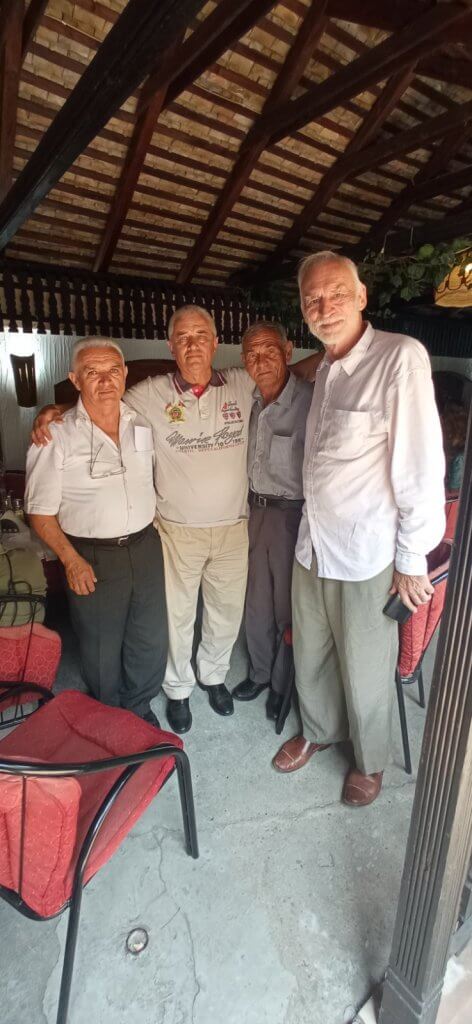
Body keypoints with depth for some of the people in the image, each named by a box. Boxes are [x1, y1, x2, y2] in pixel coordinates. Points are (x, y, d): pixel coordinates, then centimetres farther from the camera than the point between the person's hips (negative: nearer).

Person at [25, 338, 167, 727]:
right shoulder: (57, 436, -10)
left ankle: (139, 710, 42)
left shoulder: (142, 424, 3)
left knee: (152, 642, 15)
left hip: (145, 547, 4)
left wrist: (152, 533, 8)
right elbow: (41, 512, -6)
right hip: (93, 559, -4)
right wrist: (71, 559, -16)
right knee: (102, 650, 12)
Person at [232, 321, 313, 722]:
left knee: (287, 607, 10)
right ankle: (260, 672, 41)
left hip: (292, 513, -6)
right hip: (255, 509, 6)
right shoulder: (249, 400, 4)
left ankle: (283, 683, 34)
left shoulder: (310, 400, -17)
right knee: (256, 603, 18)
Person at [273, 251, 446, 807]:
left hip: (366, 553, -6)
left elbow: (421, 463, -18)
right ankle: (317, 730, 48)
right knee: (310, 653, 21)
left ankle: (369, 760, 41)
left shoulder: (400, 358, -15)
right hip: (312, 543, 7)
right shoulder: (324, 369, 9)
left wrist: (412, 558, -16)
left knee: (364, 671, 13)